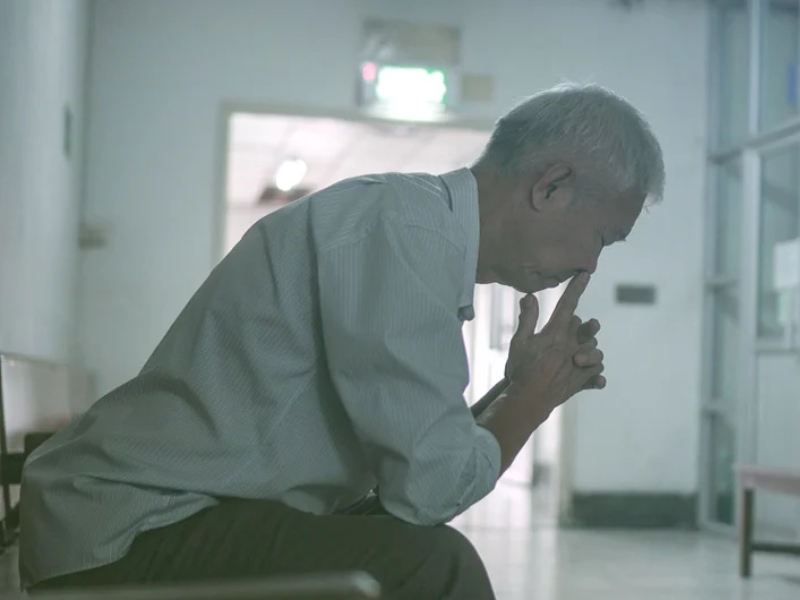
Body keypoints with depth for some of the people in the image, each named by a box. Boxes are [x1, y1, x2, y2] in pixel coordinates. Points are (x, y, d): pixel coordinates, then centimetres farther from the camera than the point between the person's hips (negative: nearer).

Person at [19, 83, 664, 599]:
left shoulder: (413, 218, 11)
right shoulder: (405, 229, -18)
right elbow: (430, 486, -21)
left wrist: (518, 391, 6)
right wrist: (535, 392, -5)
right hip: (125, 538, -10)